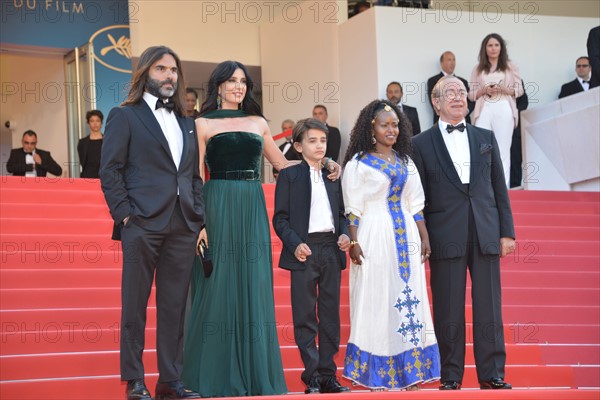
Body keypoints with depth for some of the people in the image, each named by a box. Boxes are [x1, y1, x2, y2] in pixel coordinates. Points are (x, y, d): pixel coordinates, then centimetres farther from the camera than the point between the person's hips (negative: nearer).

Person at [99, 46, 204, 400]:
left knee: (174, 307, 5)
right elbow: (110, 171, -2)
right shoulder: (124, 116, 5)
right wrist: (124, 214, -11)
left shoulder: (187, 124, 20)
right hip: (142, 224, -5)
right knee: (135, 305, -1)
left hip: (183, 227, 5)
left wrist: (199, 218, 7)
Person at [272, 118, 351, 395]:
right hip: (304, 251, -4)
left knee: (330, 315, 6)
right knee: (305, 317, -2)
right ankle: (312, 376, 4)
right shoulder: (289, 176, 2)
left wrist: (344, 234, 0)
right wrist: (295, 244, -15)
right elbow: (280, 218, -2)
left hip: (331, 250, 4)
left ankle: (328, 375, 11)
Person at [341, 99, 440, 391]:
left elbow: (416, 205, 14)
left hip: (406, 236, 5)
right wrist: (354, 242, -12)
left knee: (408, 301, 4)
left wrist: (424, 237, 9)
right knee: (376, 300, -2)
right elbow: (353, 207, -5)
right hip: (374, 237, -5)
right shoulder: (358, 163, -2)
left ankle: (409, 371, 10)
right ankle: (375, 374, 3)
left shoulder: (405, 161, 13)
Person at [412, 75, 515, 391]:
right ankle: (450, 376, 8)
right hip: (446, 239, -2)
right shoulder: (422, 144, 5)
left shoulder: (486, 138, 13)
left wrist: (507, 232, 5)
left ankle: (491, 374, 7)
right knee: (448, 311, 1)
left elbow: (499, 188, 12)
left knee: (489, 307, 2)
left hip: (486, 235, 2)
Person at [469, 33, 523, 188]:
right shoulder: (478, 69, 14)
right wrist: (484, 90, -7)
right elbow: (471, 95, 12)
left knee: (503, 150, -4)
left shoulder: (510, 67, 10)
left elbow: (519, 90, 6)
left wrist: (502, 89, -10)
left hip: (504, 110, -1)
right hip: (484, 111, 1)